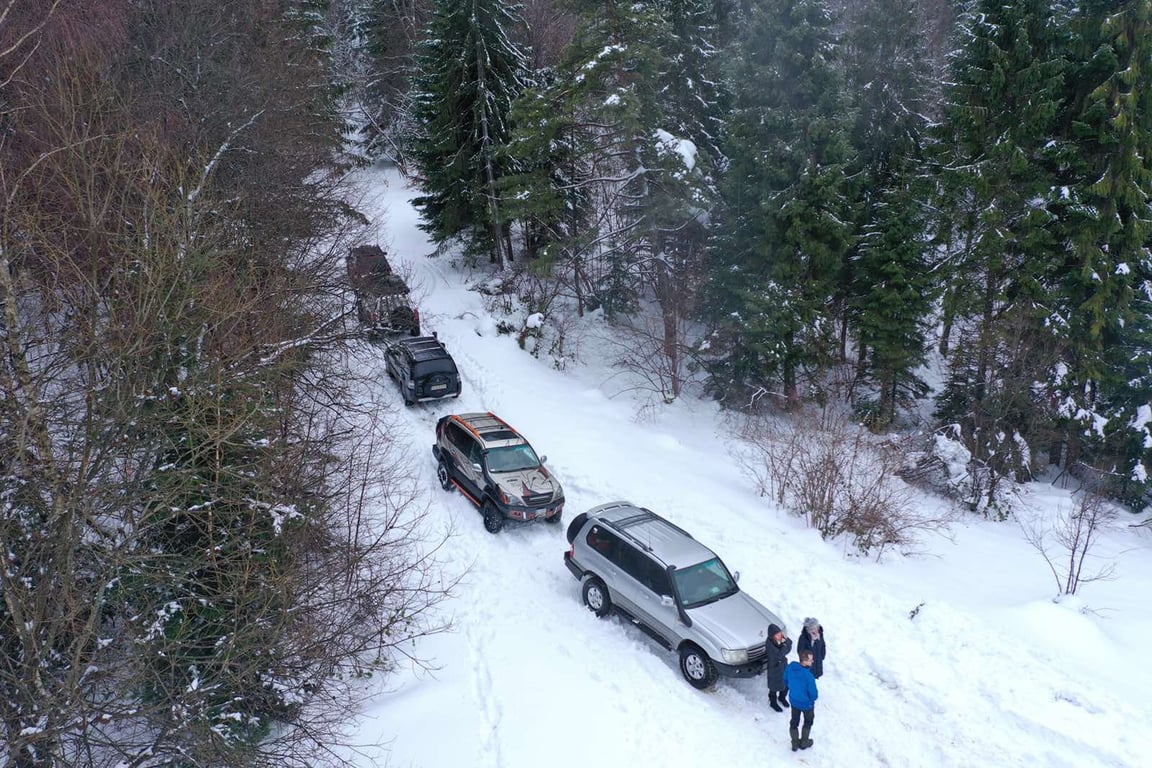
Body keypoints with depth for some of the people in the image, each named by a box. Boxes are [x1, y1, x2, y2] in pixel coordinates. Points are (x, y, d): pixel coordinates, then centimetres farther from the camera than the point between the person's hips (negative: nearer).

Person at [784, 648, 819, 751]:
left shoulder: (790, 667, -21)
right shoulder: (809, 676, -38)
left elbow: (785, 681, -2)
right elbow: (814, 694, -26)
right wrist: (812, 699, -3)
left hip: (794, 701, 4)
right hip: (807, 704, -4)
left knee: (794, 722, 26)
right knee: (808, 722, 25)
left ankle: (795, 743, 42)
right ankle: (804, 742, 43)